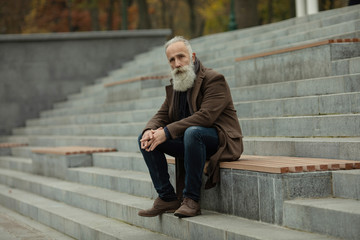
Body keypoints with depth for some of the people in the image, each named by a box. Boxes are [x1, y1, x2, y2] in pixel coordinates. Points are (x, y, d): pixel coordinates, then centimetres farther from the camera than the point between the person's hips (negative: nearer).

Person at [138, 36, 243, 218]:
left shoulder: (214, 79, -13)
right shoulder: (174, 86, 12)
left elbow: (205, 116, -25)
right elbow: (162, 115, 10)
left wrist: (167, 132, -29)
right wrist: (150, 131, -15)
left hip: (220, 140, -8)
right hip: (188, 140, 8)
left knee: (193, 132, -38)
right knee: (146, 139, -6)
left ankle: (191, 199, -30)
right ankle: (167, 198, -5)